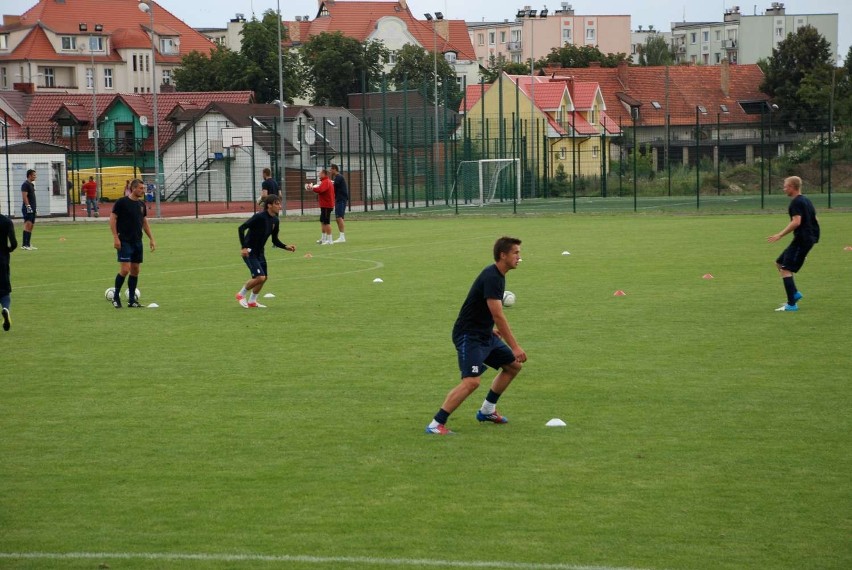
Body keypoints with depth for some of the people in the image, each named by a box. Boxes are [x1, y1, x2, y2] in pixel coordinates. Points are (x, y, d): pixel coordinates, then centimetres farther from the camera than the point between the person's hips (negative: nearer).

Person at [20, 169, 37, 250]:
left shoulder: (31, 185, 19)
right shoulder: (25, 184, -10)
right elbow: (24, 196, -18)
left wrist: (35, 208, 24)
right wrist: (28, 206, -23)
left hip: (32, 209, 10)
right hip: (28, 209, -10)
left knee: (30, 226, 10)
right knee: (28, 225, -15)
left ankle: (29, 244, 14)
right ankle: (25, 245, -19)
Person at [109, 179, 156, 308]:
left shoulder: (142, 204, 10)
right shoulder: (122, 202, -9)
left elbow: (145, 222, 19)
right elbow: (112, 219, -9)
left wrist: (151, 239, 14)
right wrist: (115, 238, -15)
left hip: (137, 242, 7)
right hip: (124, 241, -7)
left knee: (135, 271, 6)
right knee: (125, 270, -13)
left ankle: (131, 299, 13)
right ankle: (115, 296, 3)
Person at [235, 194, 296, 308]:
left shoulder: (275, 220, 2)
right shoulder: (260, 217, -23)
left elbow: (275, 240, 11)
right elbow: (241, 228, -26)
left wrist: (286, 247, -6)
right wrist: (243, 247, -30)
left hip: (259, 252, 8)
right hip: (249, 251, -8)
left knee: (264, 277, 9)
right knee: (259, 277, -14)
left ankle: (252, 301, 27)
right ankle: (241, 294, 9)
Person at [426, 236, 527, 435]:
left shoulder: (498, 275, 10)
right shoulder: (491, 277, -22)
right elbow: (498, 316, -26)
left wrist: (492, 329, 27)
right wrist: (515, 347, -24)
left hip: (484, 335, 10)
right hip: (468, 336, -10)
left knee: (513, 365, 17)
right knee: (471, 381, -24)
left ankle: (487, 411, 27)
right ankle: (436, 424, -20)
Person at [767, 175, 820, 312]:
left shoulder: (796, 202, -14)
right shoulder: (806, 200, 17)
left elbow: (796, 222, -25)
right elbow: (815, 220, 19)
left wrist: (780, 235, -22)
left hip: (801, 239, -10)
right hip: (810, 238, 10)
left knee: (786, 270, -9)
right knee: (779, 263, 17)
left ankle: (792, 304, -11)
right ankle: (794, 293, 12)